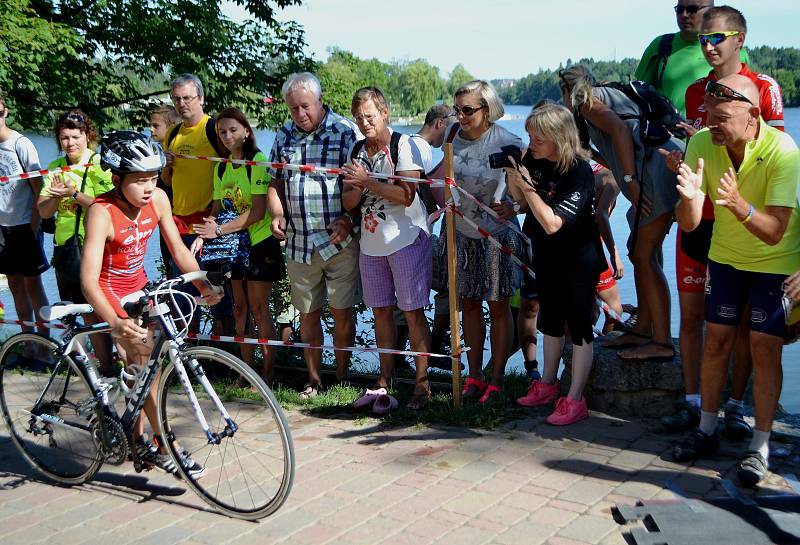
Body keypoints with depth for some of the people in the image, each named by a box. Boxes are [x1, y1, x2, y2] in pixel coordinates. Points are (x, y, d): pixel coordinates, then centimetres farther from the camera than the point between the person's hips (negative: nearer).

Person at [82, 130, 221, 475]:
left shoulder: (157, 199, -13)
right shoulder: (102, 212, -30)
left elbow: (177, 248, -5)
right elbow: (88, 279, -36)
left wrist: (203, 285, -20)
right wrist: (116, 323, -50)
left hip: (138, 286, 6)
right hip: (109, 292, -6)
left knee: (144, 362, 7)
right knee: (145, 362, -15)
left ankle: (137, 438, 23)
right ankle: (164, 448, -7)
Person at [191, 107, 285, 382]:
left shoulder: (258, 161, -12)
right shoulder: (221, 167, 10)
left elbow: (258, 211, -19)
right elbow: (217, 208, 10)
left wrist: (219, 230, -19)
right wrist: (203, 235, -7)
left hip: (260, 242, -6)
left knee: (258, 308, -5)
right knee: (240, 307, 8)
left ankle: (267, 373, 4)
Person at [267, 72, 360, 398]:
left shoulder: (346, 132, -5)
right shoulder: (284, 137, 12)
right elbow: (275, 183, 18)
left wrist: (348, 219, -19)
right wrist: (277, 214, 0)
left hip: (339, 241, -4)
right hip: (299, 243, 5)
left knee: (341, 312, 2)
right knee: (308, 313, 11)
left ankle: (342, 376, 19)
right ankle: (313, 378, 23)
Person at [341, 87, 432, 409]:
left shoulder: (403, 145, -9)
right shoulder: (357, 151, 10)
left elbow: (406, 195, -20)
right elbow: (348, 203, 8)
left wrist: (367, 181, -20)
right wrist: (356, 188, -13)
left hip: (406, 240, -6)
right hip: (371, 243, 6)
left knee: (412, 312, -3)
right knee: (381, 311, 11)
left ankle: (422, 382, 4)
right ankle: (385, 379, 22)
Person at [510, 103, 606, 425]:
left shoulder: (580, 172, -25)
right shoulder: (534, 158, -5)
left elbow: (552, 223, -32)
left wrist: (527, 185, -28)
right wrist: (511, 171, -11)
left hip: (578, 264, -7)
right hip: (547, 257, 8)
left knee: (579, 329, 3)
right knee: (551, 323, 20)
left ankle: (575, 400, 11)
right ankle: (548, 385, 36)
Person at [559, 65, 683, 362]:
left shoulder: (587, 101, 6)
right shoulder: (612, 96, 32)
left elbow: (620, 129, -13)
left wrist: (631, 180, -19)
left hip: (657, 169, -10)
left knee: (644, 256, -10)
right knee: (641, 252, 14)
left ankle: (662, 342, -10)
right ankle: (643, 331, 18)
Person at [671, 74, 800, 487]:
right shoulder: (701, 144, -19)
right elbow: (688, 224, -21)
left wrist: (740, 205, -51)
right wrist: (689, 196, -42)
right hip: (726, 255, 4)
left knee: (764, 348, -4)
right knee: (715, 341, 7)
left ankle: (760, 445, 9)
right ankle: (707, 430, 22)